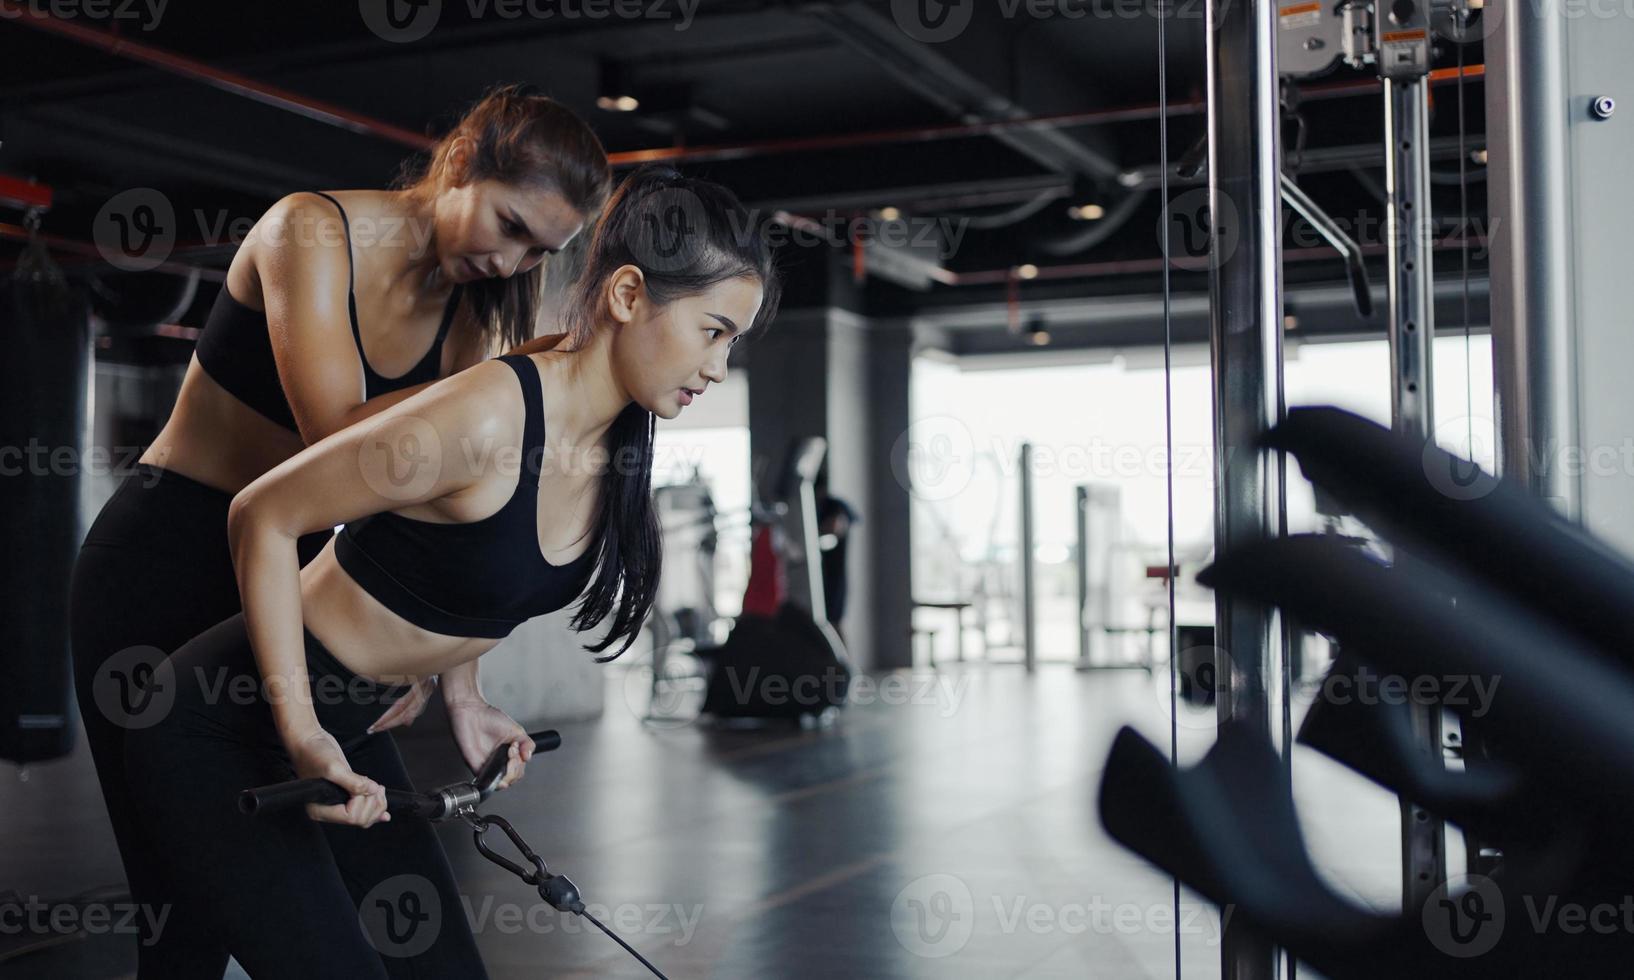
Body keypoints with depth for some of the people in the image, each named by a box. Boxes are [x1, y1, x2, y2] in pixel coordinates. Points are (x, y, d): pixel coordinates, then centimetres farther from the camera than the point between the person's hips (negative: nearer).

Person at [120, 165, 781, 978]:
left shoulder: (614, 450, -1)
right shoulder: (488, 417, -28)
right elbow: (263, 516, -19)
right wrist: (301, 733, -22)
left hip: (346, 728, 8)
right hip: (218, 735, -8)